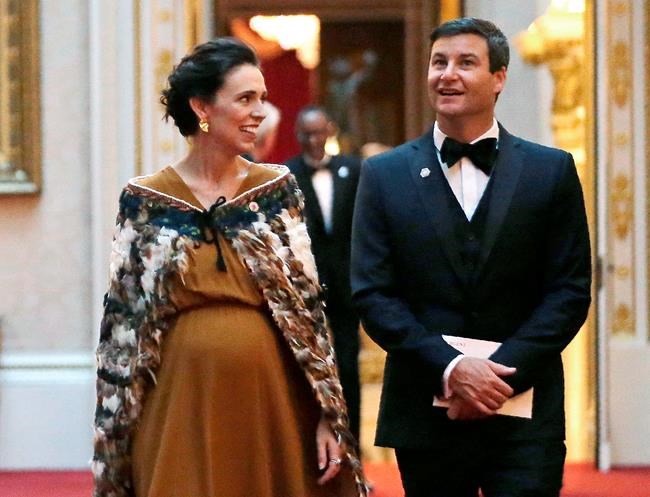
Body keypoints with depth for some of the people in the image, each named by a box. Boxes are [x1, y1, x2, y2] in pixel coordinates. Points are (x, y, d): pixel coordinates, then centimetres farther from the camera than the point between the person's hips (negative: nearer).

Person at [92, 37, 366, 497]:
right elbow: (124, 319, 2)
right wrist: (116, 434, 0)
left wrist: (328, 415, -4)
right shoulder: (145, 200, 0)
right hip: (181, 406, -1)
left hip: (269, 401, 1)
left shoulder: (278, 189, 4)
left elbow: (308, 304, 2)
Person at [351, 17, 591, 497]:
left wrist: (500, 370, -12)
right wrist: (450, 367, -14)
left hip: (525, 418, -1)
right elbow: (373, 294, 0)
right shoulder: (384, 175, 5)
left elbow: (571, 291, 0)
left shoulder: (553, 170, 5)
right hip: (426, 416, 1)